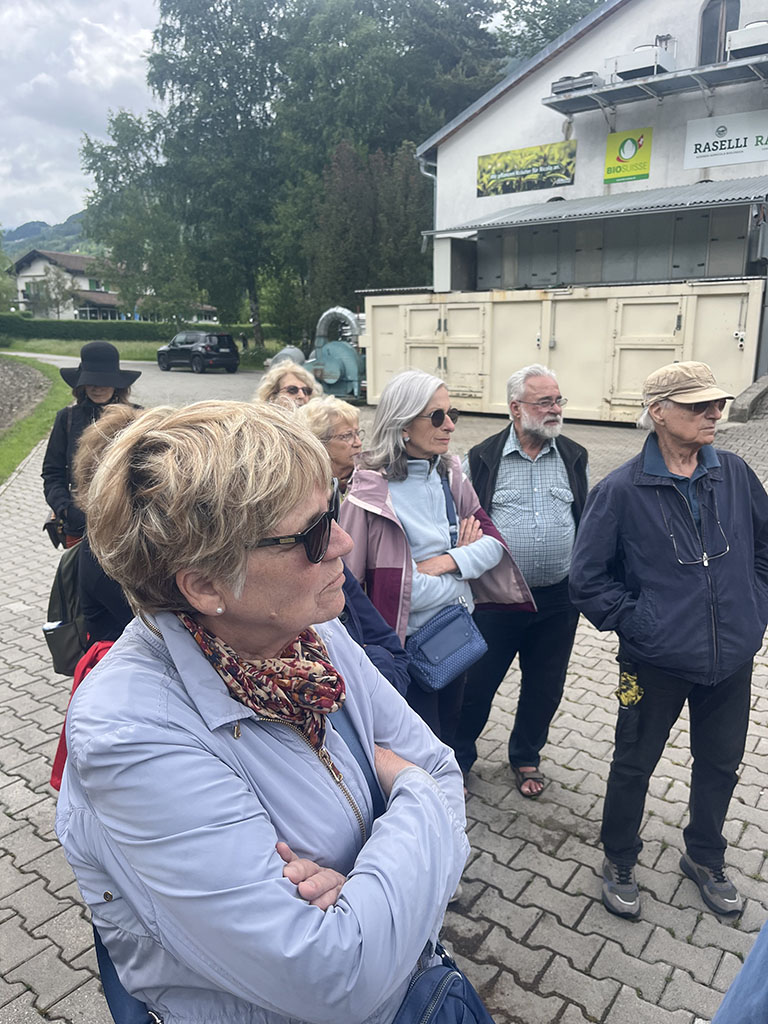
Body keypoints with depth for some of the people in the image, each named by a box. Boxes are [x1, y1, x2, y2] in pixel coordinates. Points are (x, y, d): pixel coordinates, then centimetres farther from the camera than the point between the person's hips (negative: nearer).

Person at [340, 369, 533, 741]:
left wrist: (446, 561, -18)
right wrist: (467, 556, -10)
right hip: (408, 641, -6)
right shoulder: (373, 489, -20)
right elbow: (398, 586, -23)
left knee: (450, 730, 24)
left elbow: (494, 541, 1)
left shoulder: (450, 472, 1)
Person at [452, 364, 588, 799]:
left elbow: (588, 522, 11)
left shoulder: (575, 458, 3)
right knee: (477, 683, 9)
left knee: (544, 688, 17)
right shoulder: (482, 459, -5)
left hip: (558, 598, 3)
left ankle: (526, 758, 41)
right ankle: (458, 757, 32)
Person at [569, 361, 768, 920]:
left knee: (720, 764, 21)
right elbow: (589, 580, -10)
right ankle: (619, 863, 38)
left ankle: (706, 858, 48)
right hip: (657, 662, -4)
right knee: (634, 766, 13)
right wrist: (638, 624, -12)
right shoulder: (621, 490, -15)